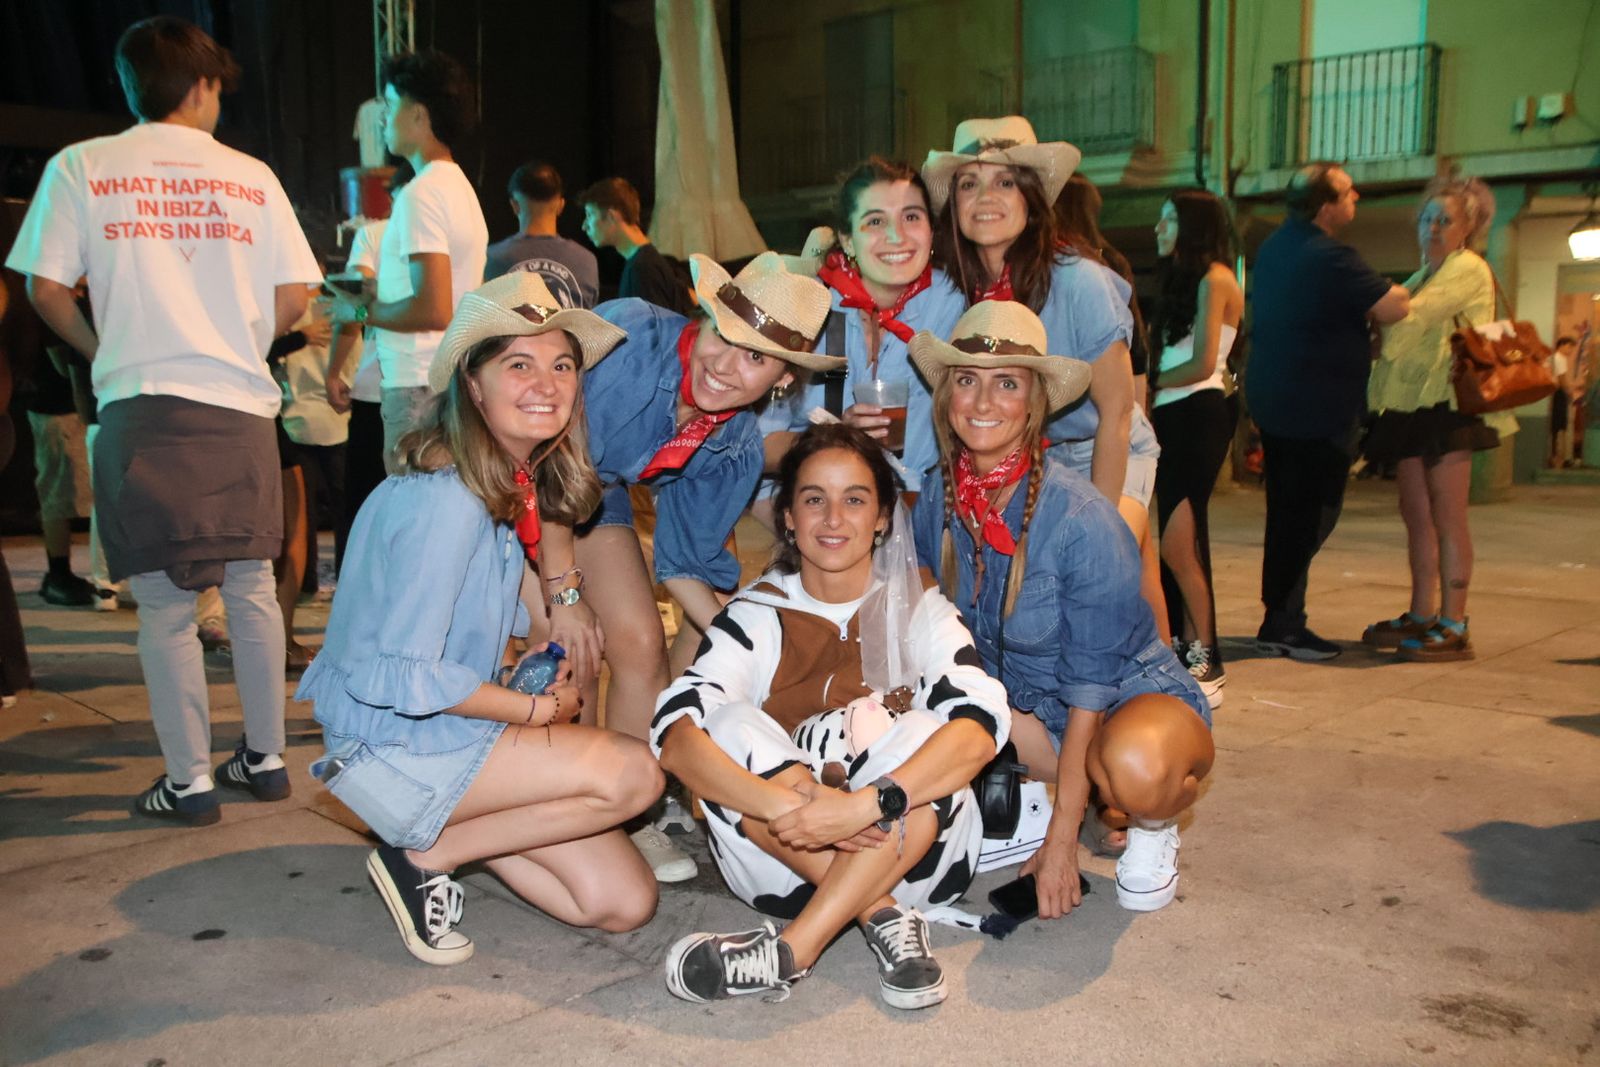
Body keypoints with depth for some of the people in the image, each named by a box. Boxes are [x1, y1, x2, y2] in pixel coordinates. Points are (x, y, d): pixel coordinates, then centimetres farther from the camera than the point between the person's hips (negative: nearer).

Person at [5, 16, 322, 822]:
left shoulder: (80, 167, 5)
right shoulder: (250, 176, 8)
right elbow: (293, 297, 4)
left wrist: (105, 352, 16)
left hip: (142, 406, -2)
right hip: (240, 407, 2)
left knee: (165, 606, 4)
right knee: (251, 591, 11)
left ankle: (190, 782, 8)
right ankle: (266, 758, 20)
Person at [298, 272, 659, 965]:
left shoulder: (517, 485, 4)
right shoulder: (444, 499, -24)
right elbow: (403, 678, -25)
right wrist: (538, 710, -14)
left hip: (452, 726, 8)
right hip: (391, 747, -8)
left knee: (624, 904, 1)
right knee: (634, 775, -22)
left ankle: (444, 824, 13)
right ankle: (423, 854, -5)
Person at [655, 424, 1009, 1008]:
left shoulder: (921, 613, -1)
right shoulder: (754, 617, -1)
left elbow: (980, 727, -21)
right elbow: (675, 733, -19)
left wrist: (866, 804, -39)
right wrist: (786, 804, -37)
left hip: (913, 852, -1)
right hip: (785, 863, 1)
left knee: (919, 734, -28)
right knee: (732, 726, -22)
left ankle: (792, 949, -29)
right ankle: (885, 916, -23)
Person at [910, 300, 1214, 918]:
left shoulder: (1082, 521, -26)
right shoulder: (938, 496, -10)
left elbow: (1089, 692, -21)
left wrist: (1060, 844, -19)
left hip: (1136, 698, -6)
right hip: (1022, 707, 6)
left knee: (1134, 767, -41)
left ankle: (1153, 828, -1)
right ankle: (1084, 800, 3)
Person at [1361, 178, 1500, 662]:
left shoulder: (1469, 268, -3)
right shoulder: (1422, 276, 25)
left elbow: (1409, 313, -17)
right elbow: (1396, 325, 15)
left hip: (1447, 403, -8)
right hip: (1411, 405, 8)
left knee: (1447, 517, -7)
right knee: (1417, 513, 9)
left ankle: (1454, 627, -3)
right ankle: (1421, 616, 16)